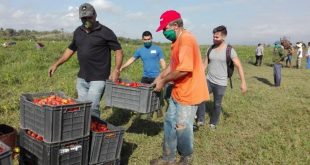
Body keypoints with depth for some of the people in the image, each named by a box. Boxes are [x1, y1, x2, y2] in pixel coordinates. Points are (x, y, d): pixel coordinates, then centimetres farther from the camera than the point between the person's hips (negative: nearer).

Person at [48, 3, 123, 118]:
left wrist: (116, 70, -17)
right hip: (82, 78, 6)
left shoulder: (105, 32, -7)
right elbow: (71, 49, 22)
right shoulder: (78, 32, 11)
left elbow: (118, 50, -5)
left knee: (92, 109, -12)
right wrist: (56, 64, 16)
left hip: (98, 78, -6)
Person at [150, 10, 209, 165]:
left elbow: (184, 69, -27)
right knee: (169, 123, 14)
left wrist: (164, 81, -15)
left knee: (182, 128, 6)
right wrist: (159, 78, 7)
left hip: (188, 93, -9)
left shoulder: (186, 39, -22)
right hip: (178, 92, 10)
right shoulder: (177, 41, 11)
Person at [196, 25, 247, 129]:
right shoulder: (210, 49, 2)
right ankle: (201, 120, -1)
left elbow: (239, 66, -11)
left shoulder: (229, 50, -12)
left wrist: (243, 82, -17)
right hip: (209, 80, 3)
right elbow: (205, 64, 8)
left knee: (217, 105, 8)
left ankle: (213, 123, 28)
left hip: (221, 84, -3)